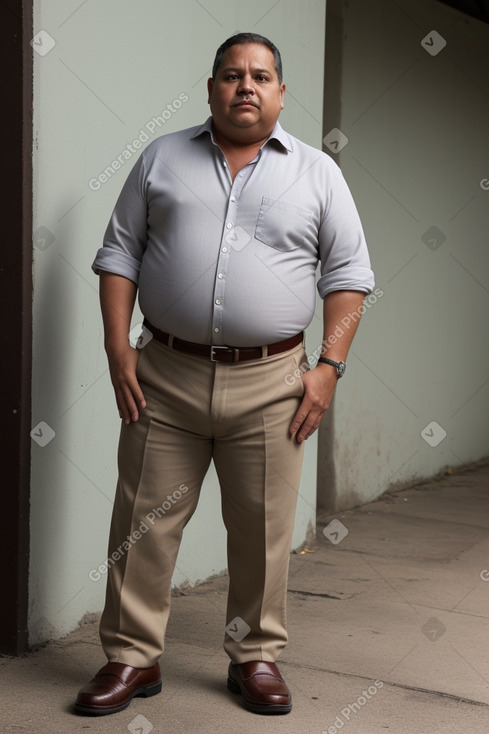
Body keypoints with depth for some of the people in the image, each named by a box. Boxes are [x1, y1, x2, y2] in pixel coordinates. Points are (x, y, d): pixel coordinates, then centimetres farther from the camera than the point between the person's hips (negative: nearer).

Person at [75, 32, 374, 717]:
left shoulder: (317, 172, 7)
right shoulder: (163, 158, 9)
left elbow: (349, 273, 6)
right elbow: (119, 252, 8)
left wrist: (330, 366, -4)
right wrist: (119, 347, -2)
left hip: (269, 383, 0)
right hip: (163, 376, 1)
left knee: (263, 529, 6)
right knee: (143, 523, 4)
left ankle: (256, 656, 23)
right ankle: (132, 658, 18)